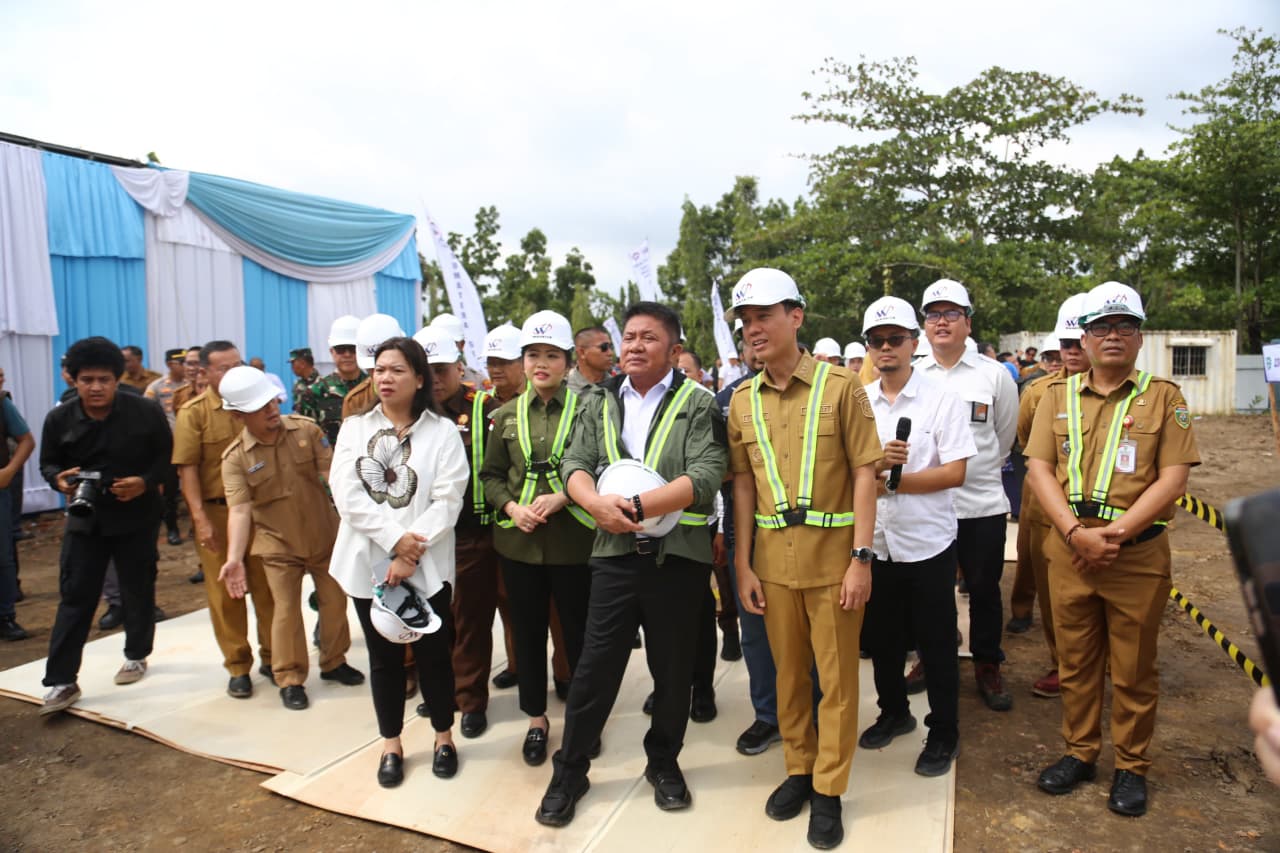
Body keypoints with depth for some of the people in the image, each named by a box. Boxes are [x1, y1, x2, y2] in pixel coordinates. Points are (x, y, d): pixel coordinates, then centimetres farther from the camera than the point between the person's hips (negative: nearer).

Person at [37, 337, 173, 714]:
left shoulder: (146, 412, -10)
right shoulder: (59, 418, -5)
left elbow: (167, 454, -2)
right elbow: (48, 462, 6)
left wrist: (146, 482, -19)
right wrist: (59, 479, -17)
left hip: (137, 516, -1)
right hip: (85, 518, 1)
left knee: (139, 591, 11)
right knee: (75, 597, -1)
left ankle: (136, 656, 32)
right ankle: (61, 681, 6)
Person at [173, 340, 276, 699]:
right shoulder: (193, 413, -3)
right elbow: (187, 468, -7)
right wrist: (200, 518, -15)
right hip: (217, 512, -2)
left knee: (267, 586, 9)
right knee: (225, 593, 7)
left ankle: (271, 656, 25)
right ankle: (238, 667, 21)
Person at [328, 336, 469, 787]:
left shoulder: (442, 431, -2)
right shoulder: (354, 428, 5)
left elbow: (447, 500, -10)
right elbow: (346, 493, -6)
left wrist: (412, 554, -18)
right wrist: (394, 538, -17)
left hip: (427, 565, -2)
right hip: (369, 561, 2)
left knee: (433, 653, 7)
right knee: (383, 656, 13)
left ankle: (444, 737, 28)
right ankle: (391, 745, 29)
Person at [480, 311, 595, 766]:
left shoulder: (586, 409, -4)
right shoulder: (507, 414, 6)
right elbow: (490, 474, 9)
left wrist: (561, 498, -18)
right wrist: (511, 506, -9)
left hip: (573, 539, -3)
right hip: (519, 540, 3)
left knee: (578, 632, 9)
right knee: (528, 633, 14)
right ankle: (536, 719, 32)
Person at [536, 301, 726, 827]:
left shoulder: (698, 405, -3)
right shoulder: (600, 403, 9)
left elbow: (704, 478, -15)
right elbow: (575, 465, 2)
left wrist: (636, 506, -20)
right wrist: (598, 505, -18)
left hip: (678, 558, -2)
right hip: (615, 555, 2)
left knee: (672, 669, 13)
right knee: (595, 666, 7)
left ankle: (664, 763, 34)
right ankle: (569, 770, 24)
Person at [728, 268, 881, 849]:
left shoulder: (840, 386, -7)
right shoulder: (743, 400, 4)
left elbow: (864, 472, -7)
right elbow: (743, 484, 6)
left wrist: (861, 558, -11)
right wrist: (743, 565, 3)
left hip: (834, 554, -3)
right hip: (773, 557, 3)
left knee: (836, 676, 9)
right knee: (788, 671, 16)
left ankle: (829, 789, 27)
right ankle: (799, 769, 36)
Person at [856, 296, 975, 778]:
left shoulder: (941, 401, -6)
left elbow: (955, 473, -13)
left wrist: (890, 481, -17)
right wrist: (875, 463, -19)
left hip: (927, 543, -3)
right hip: (874, 541, 4)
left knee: (936, 643, 9)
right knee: (882, 638, 17)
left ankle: (944, 734, 27)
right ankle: (893, 713, 39)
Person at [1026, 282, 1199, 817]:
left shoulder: (1163, 397, 1)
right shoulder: (1057, 395, 7)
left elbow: (1173, 478, -7)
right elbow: (1039, 469, -1)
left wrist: (1116, 533, -17)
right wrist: (1076, 533, -14)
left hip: (1138, 555, -2)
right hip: (1069, 549, 2)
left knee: (1133, 670, 10)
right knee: (1075, 662, 13)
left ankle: (1131, 767, 28)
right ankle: (1080, 752, 30)